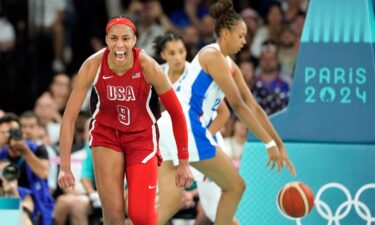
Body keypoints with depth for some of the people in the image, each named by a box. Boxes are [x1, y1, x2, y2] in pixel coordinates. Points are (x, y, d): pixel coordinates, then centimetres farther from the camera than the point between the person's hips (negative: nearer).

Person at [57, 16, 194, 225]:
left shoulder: (148, 67, -23)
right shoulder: (92, 66, -21)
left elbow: (177, 114, -12)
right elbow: (69, 117, -16)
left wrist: (184, 163, -9)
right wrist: (65, 167, -19)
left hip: (142, 136, -1)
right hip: (105, 134, 1)